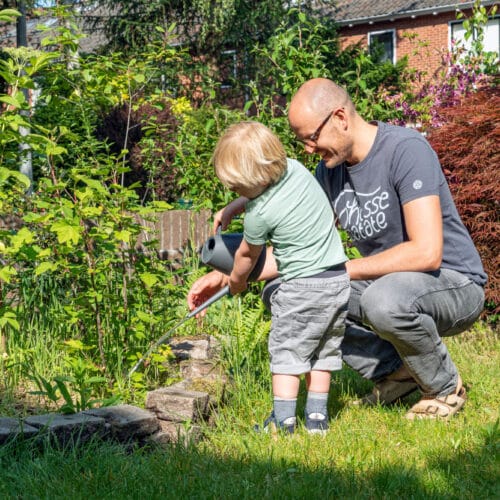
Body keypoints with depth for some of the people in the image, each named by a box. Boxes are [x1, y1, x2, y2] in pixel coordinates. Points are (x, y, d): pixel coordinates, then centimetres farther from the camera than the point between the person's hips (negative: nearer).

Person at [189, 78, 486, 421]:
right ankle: (393, 370, 0)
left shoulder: (406, 150, -22)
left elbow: (426, 252, -30)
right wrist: (226, 276, -1)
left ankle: (446, 387, -9)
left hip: (455, 284, -7)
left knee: (384, 299, -40)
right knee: (281, 290, -5)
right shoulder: (331, 167, 2)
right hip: (383, 282, 8)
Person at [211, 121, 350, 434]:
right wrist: (234, 207, 21)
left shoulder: (259, 215, -17)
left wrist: (236, 280, 22)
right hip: (340, 279, 8)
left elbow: (247, 255, 3)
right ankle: (317, 417, 19)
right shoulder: (295, 168, 0)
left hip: (302, 286, -8)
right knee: (324, 350, 15)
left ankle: (283, 419, 3)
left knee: (286, 351, 4)